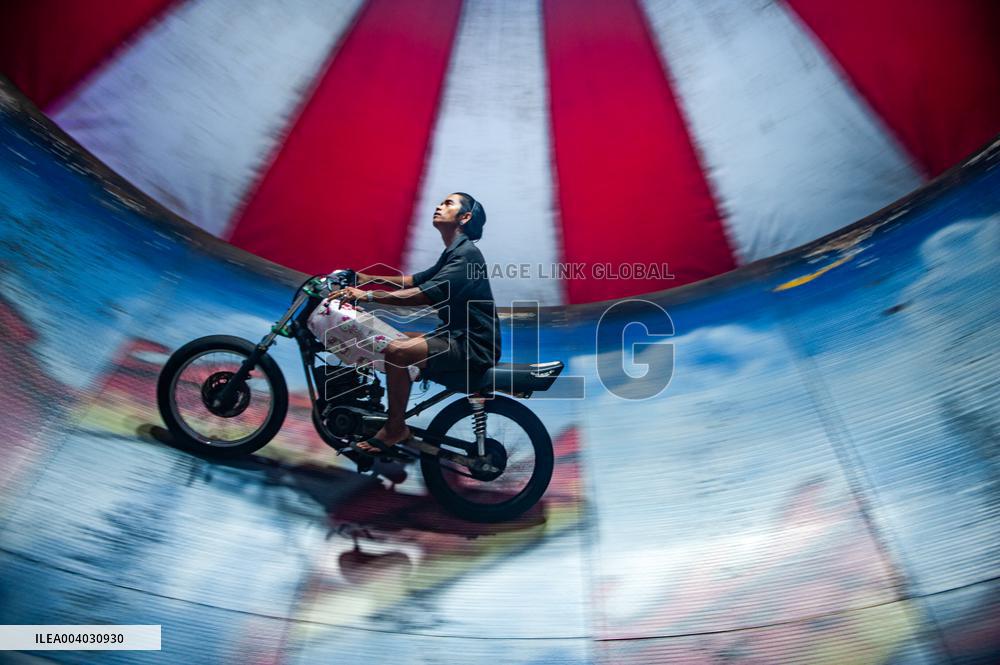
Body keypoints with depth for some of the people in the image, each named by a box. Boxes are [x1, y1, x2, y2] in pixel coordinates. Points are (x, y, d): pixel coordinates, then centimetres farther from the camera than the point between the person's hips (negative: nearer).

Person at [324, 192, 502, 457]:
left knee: (396, 351, -26)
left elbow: (427, 294, -26)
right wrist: (365, 278, 12)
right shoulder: (453, 253, 18)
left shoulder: (466, 254, -14)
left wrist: (368, 295, -27)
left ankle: (395, 428, -9)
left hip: (472, 346, -10)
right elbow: (413, 280, 19)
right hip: (457, 336, 10)